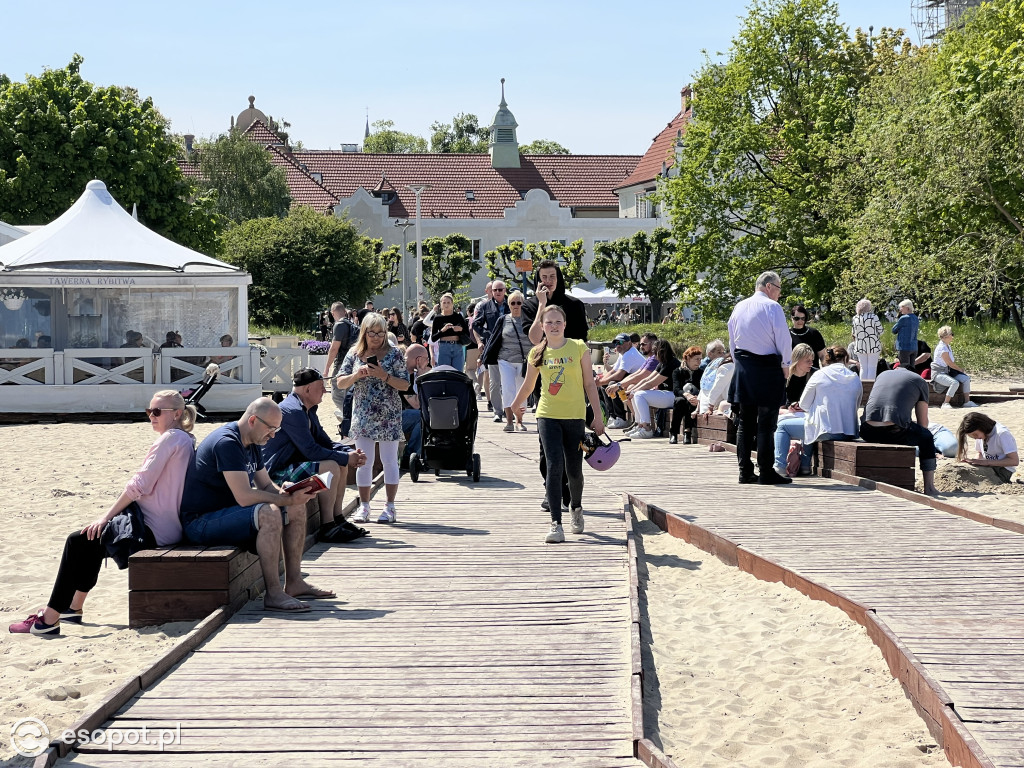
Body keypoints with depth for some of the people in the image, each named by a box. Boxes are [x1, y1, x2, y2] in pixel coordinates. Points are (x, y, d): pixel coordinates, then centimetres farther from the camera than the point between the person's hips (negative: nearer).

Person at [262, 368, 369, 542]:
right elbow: (311, 451, -25)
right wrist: (346, 458, -19)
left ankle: (338, 519, 10)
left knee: (341, 463, 10)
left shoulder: (308, 410, 13)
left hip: (291, 466, 11)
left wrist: (351, 453, -4)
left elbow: (325, 442, 15)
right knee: (330, 467, -26)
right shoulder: (292, 411, -21)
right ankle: (327, 527, -21)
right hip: (276, 474, -11)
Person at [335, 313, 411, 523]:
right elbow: (340, 383, 4)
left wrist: (384, 376, -20)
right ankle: (364, 506, 13)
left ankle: (390, 507, 8)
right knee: (364, 462, 5)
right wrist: (357, 374, -13)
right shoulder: (354, 354, 5)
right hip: (362, 416, 2)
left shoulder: (394, 354, -2)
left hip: (388, 416, -2)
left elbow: (405, 385, -6)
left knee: (389, 460, 2)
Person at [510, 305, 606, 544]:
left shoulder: (578, 348, -1)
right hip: (547, 416, 0)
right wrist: (512, 410, 26)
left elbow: (589, 383, 1)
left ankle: (576, 507, 38)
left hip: (574, 416, 0)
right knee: (555, 465, -14)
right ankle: (556, 524, -13)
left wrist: (597, 416, -2)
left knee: (574, 470, 6)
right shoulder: (537, 353, 5)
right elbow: (528, 386, 19)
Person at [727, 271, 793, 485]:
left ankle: (745, 471, 10)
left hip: (743, 369, 6)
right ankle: (766, 472, -3)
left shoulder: (739, 307, 11)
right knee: (766, 423, -4)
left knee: (745, 421, 9)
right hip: (767, 369, -6)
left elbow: (732, 341, 16)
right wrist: (785, 365, 2)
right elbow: (784, 339, -10)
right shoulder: (771, 307, -10)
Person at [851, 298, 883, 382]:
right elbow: (880, 331, -3)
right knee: (872, 368, 2)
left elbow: (854, 334, 6)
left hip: (860, 347, 3)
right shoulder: (874, 317, -9)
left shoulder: (855, 318, 0)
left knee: (863, 368, 10)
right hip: (873, 345, -3)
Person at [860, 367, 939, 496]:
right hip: (893, 433, -5)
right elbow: (923, 421, 19)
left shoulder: (882, 374, 29)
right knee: (926, 437, 25)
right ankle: (929, 487, 22)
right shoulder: (920, 381, 18)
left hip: (868, 433, 5)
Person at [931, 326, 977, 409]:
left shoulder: (948, 346, 13)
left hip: (948, 371, 9)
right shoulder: (942, 348, -18)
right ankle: (945, 403, -20)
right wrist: (961, 370, -4)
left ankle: (967, 401, 1)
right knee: (955, 383, -32)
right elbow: (950, 364, -17)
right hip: (939, 373, -9)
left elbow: (952, 362, 22)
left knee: (966, 379, -5)